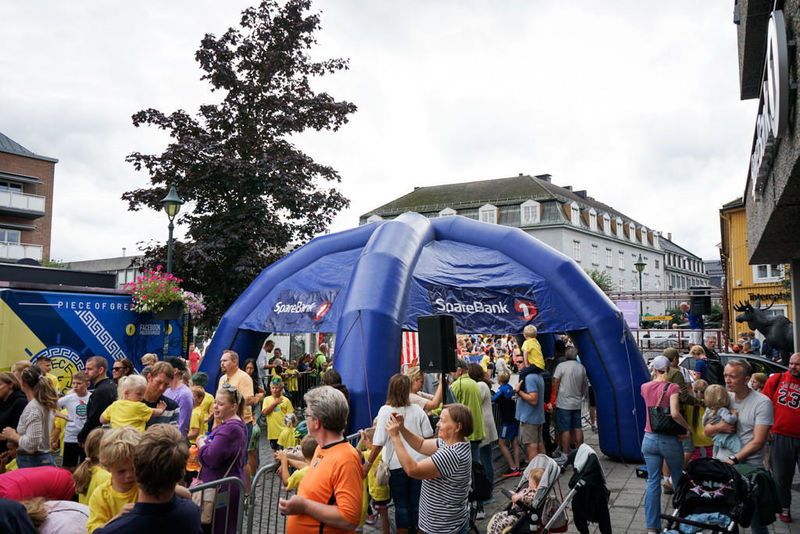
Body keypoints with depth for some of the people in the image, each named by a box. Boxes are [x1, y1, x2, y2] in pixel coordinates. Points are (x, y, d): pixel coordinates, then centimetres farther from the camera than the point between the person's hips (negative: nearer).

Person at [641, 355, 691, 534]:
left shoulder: (645, 387, 1)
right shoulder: (673, 387, -11)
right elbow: (675, 413, -23)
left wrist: (655, 378, 23)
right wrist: (687, 427, -9)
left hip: (649, 439, 3)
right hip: (670, 440, -3)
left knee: (652, 482, 6)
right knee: (679, 480, 16)